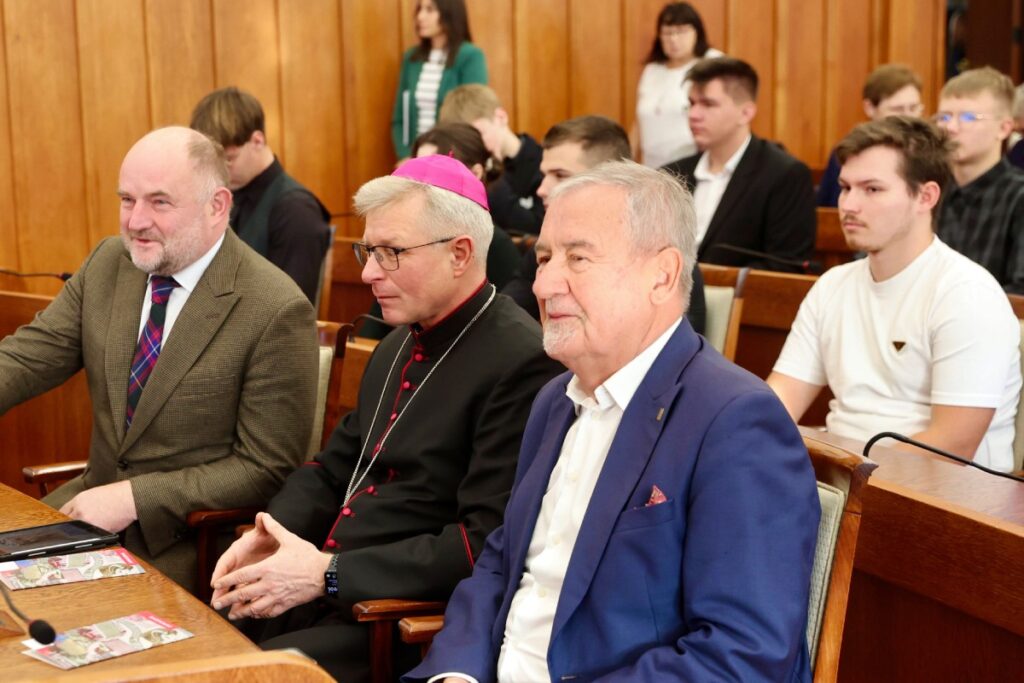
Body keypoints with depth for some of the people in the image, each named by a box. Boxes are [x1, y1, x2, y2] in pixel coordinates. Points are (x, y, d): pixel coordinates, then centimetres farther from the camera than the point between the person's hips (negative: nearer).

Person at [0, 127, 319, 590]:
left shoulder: (277, 311, -18)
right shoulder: (108, 263, 2)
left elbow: (266, 468, -16)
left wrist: (135, 498, -21)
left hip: (191, 542, -6)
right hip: (95, 497, 7)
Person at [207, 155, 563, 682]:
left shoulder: (521, 364, -15)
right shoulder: (398, 346, 14)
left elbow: (487, 544, -20)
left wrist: (328, 574, -19)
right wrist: (270, 534, -1)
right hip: (319, 597, 8)